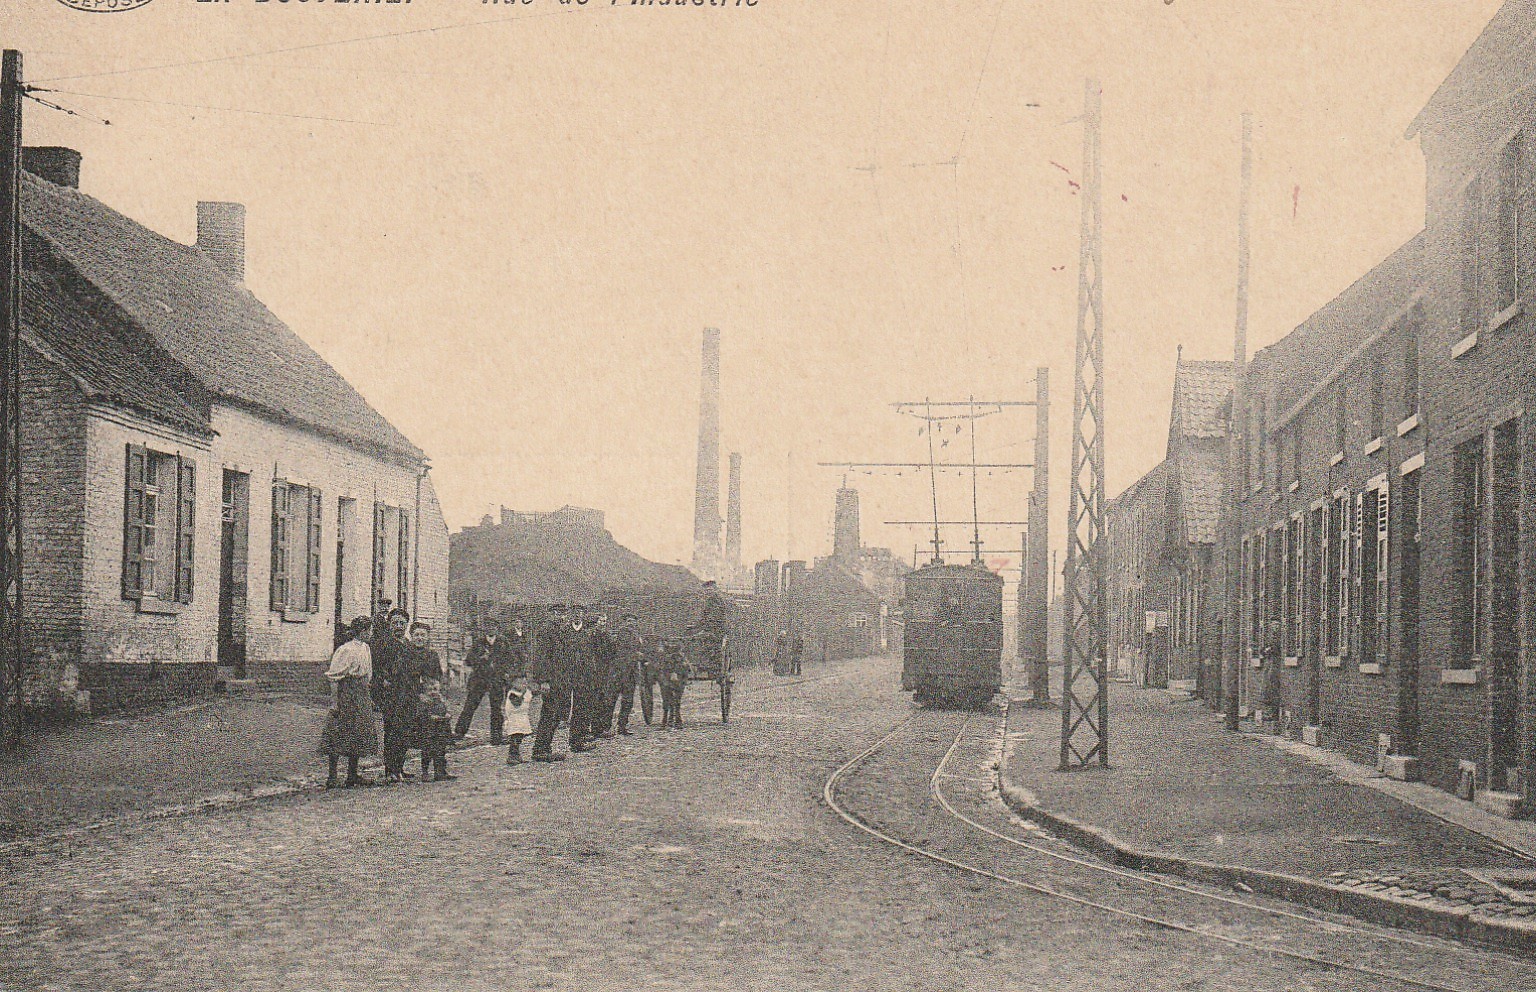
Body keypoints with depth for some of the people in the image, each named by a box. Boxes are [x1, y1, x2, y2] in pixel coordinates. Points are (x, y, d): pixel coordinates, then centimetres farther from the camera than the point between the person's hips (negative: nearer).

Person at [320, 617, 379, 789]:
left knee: (358, 736, 10)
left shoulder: (365, 648, 12)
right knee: (338, 738, -6)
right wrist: (334, 702, -20)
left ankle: (353, 775, 17)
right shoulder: (346, 650, -15)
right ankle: (332, 778, -3)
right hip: (345, 696, -9)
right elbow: (334, 678, -17)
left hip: (360, 698, 9)